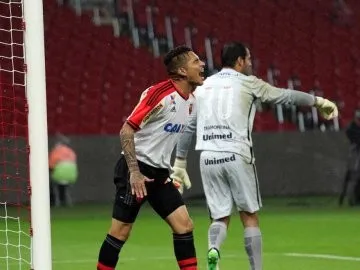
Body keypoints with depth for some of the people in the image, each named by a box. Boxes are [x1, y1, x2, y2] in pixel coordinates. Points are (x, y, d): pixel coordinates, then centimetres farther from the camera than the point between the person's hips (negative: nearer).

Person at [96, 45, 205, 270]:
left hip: (160, 173, 8)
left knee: (184, 225, -2)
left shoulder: (190, 99, 6)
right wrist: (134, 172, -23)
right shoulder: (159, 93, -18)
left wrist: (174, 170, 15)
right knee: (121, 231, -2)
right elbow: (127, 130, -18)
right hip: (136, 169, -8)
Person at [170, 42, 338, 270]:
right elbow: (286, 96, 9)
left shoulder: (203, 87, 16)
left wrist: (180, 163, 21)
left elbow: (188, 127, 16)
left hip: (208, 158, 4)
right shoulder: (247, 83, 3)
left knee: (220, 217, 8)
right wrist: (318, 101, 22)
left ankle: (214, 249, -22)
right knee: (250, 217, 7)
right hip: (236, 156, -4)